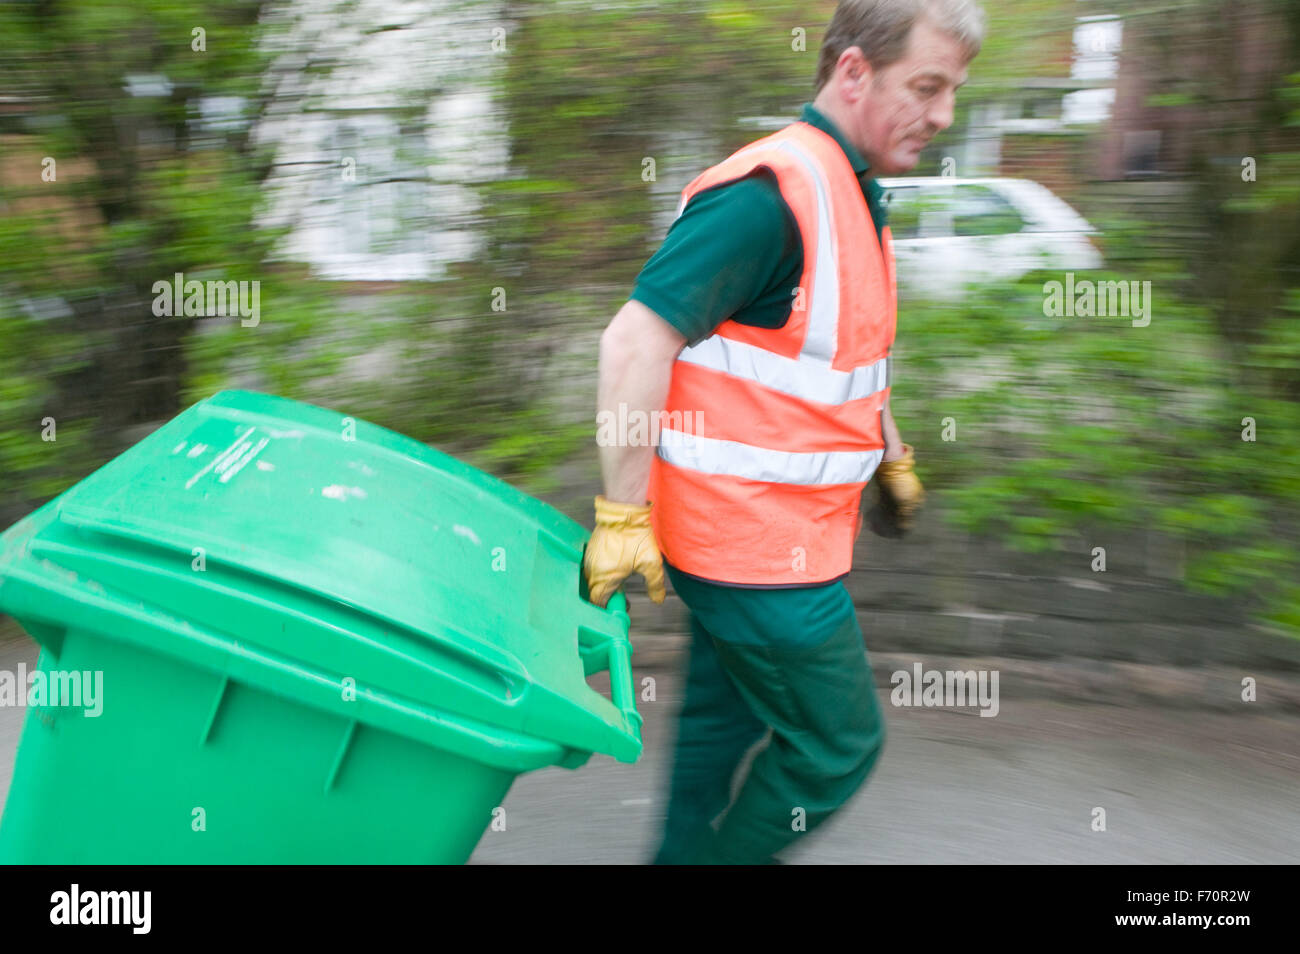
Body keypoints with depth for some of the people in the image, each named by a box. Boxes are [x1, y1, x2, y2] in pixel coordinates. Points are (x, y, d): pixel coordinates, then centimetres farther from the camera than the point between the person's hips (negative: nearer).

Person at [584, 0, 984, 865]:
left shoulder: (852, 192, 11)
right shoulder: (771, 192, -22)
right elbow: (637, 340, -26)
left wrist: (892, 455, 27)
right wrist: (623, 516, -24)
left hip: (768, 531, 9)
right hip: (759, 547, -9)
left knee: (724, 717, 22)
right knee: (838, 743, 5)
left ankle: (688, 852, 40)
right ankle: (722, 856, 25)